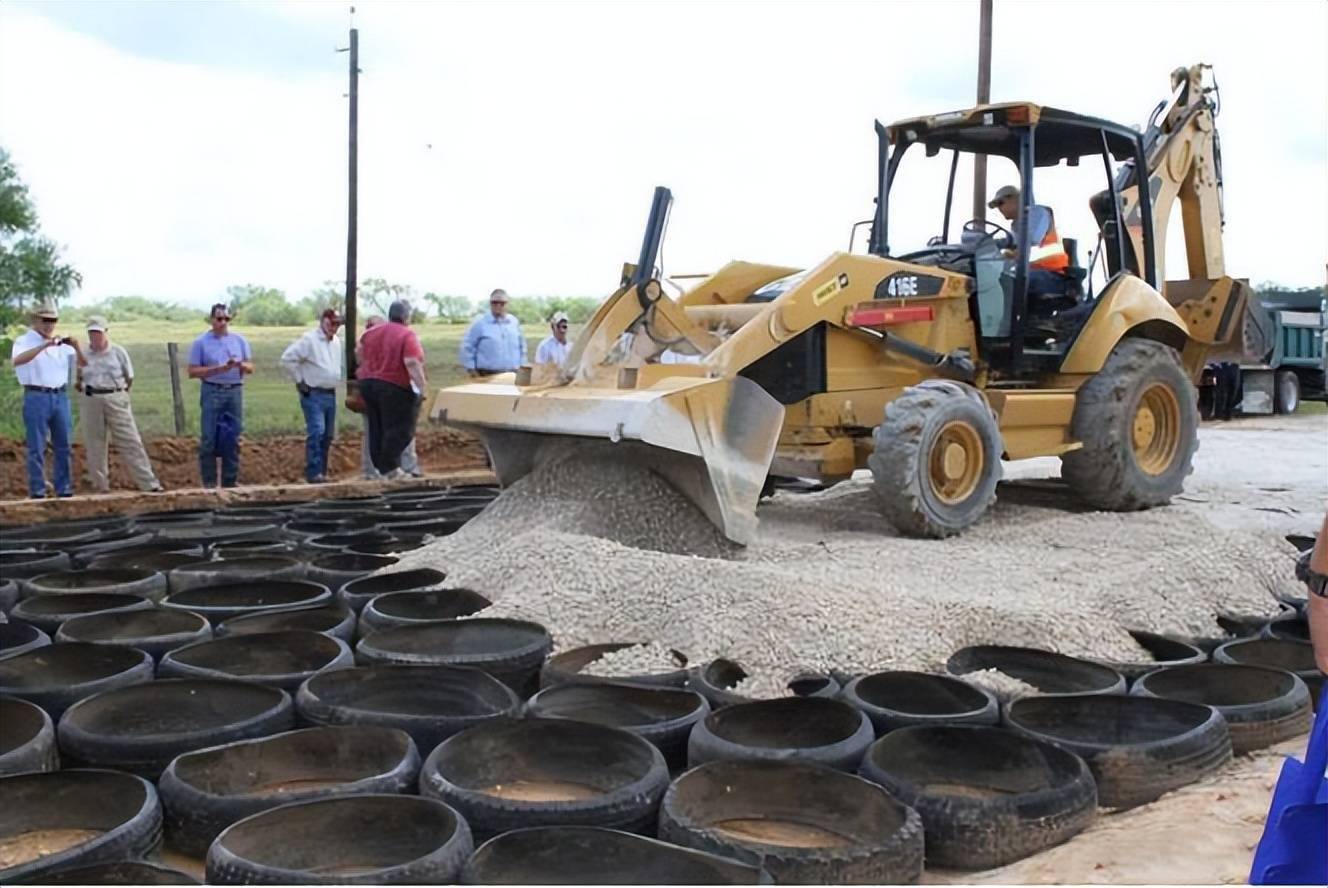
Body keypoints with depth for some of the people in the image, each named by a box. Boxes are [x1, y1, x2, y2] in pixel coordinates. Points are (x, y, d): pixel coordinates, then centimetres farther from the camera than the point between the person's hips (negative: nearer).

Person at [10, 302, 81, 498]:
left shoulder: (62, 343, 13)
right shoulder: (24, 341, 0)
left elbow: (82, 363, 9)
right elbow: (17, 360, -21)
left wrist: (76, 347, -10)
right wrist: (44, 345, -28)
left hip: (60, 396, 4)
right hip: (36, 397, -4)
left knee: (63, 445, 6)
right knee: (37, 447, -2)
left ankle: (64, 489, 13)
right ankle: (37, 491, 3)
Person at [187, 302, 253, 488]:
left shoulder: (239, 340, 9)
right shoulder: (201, 342, 1)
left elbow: (250, 367, 8)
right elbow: (193, 371, -3)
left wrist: (240, 365, -15)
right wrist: (218, 369, -15)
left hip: (235, 391, 3)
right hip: (212, 392, -3)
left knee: (233, 438, 6)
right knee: (209, 438, -2)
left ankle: (230, 482, 14)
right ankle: (209, 482, 5)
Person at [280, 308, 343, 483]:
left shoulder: (337, 341, 13)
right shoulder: (309, 339, -10)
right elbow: (287, 359, -14)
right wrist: (299, 380, -10)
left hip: (331, 395, 8)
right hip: (313, 394, -7)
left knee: (328, 435, 9)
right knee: (316, 431, -17)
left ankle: (322, 473, 17)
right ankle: (314, 473, -16)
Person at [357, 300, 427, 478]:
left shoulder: (372, 332, 9)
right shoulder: (407, 335, -12)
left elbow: (359, 352, 20)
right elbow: (412, 363, -21)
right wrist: (422, 385, -20)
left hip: (368, 383, 7)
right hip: (396, 387, -7)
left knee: (376, 428, 13)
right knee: (398, 429, -1)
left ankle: (379, 466, 18)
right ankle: (390, 468, -4)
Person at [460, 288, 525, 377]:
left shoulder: (514, 321, 12)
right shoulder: (479, 322, -2)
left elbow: (521, 346, 21)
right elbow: (467, 347, -1)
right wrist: (471, 369, -5)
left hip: (512, 375, 5)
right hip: (487, 376, -5)